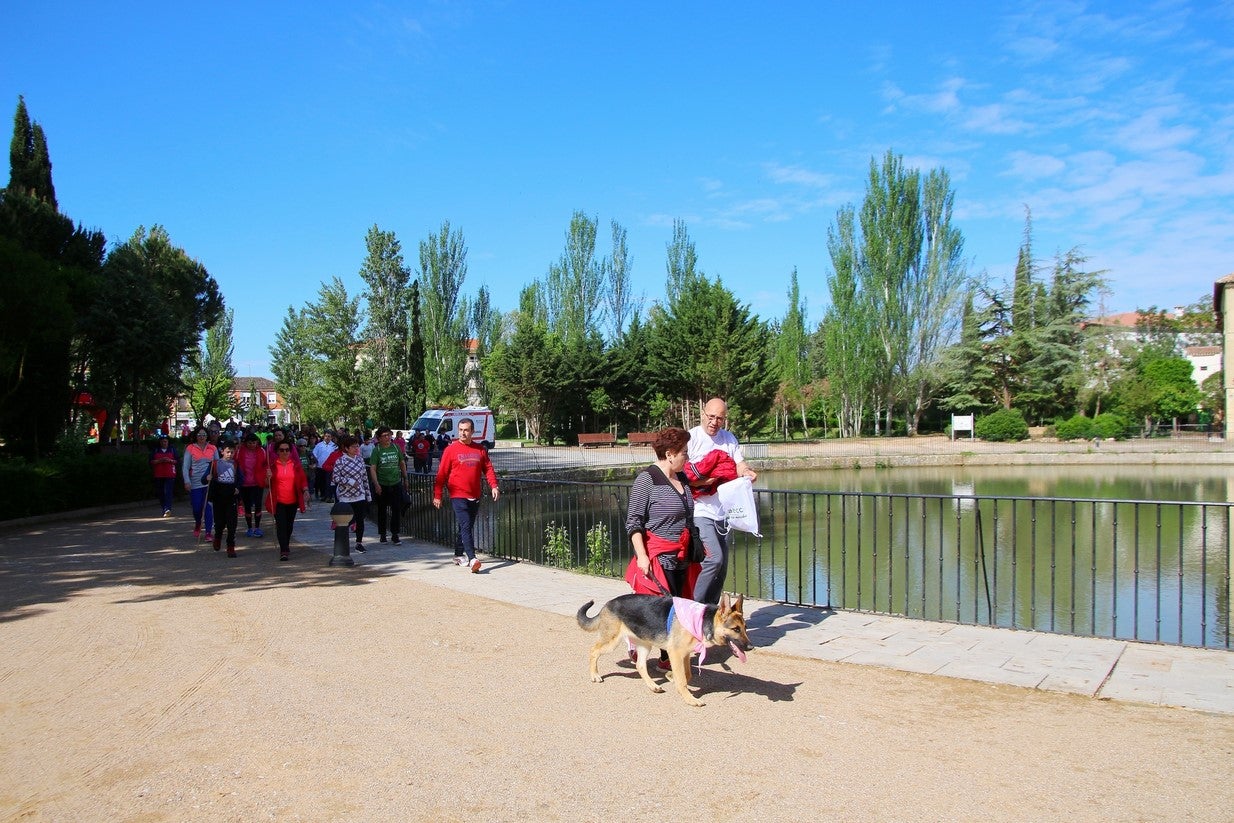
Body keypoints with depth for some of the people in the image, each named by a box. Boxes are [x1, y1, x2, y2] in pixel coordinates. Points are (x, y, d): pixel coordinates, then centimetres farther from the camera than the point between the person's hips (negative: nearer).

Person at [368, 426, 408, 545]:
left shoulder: (396, 448, 5)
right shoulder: (376, 450, -5)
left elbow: (402, 463, 16)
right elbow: (372, 468, -9)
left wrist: (405, 479, 17)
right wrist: (376, 484, -17)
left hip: (396, 483, 2)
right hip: (382, 485, -2)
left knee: (397, 509, 0)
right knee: (382, 510, 9)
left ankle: (394, 534, 8)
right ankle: (382, 534, 22)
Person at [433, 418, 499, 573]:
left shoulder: (480, 450, 8)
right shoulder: (451, 449, -2)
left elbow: (488, 469, 9)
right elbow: (442, 474, -1)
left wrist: (493, 486, -7)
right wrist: (437, 495, -4)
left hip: (474, 496, 5)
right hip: (458, 496, -4)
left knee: (468, 527, 14)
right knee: (466, 527, -14)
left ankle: (459, 555, 29)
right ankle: (472, 559, -21)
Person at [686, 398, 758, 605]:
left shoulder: (729, 438, 12)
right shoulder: (691, 438, -7)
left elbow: (740, 465, 6)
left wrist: (747, 472, -17)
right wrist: (705, 481, -25)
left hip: (722, 513, 7)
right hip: (699, 512, -7)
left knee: (721, 570, 10)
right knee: (714, 558, -20)